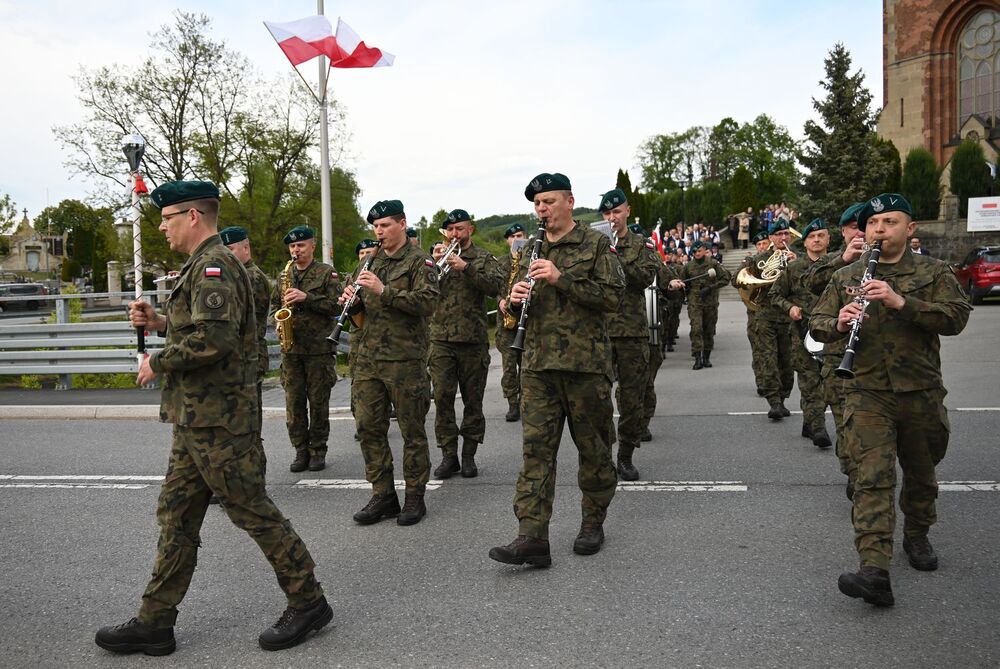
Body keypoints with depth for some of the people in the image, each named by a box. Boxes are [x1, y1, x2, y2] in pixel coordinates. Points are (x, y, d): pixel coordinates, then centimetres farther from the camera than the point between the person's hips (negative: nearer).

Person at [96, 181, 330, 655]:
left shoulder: (213, 266, -16)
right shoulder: (204, 265, 18)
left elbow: (214, 337, -29)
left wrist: (159, 362, -15)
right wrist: (161, 322, 12)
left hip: (218, 422, -11)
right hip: (197, 419, 11)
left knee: (251, 509, -1)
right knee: (176, 514, 13)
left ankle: (307, 601, 13)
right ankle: (154, 622, 22)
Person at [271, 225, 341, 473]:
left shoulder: (327, 273, 0)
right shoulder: (284, 274, 14)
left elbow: (336, 306, -9)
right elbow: (274, 304, 22)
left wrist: (306, 297, -18)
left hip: (319, 348, -4)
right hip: (291, 348, 4)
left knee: (318, 402, 2)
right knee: (294, 402, 4)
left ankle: (318, 451, 12)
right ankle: (301, 451, 13)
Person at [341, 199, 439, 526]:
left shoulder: (419, 261, -3)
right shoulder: (371, 261, 16)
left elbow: (428, 303, -17)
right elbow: (361, 307, 22)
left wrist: (384, 291, -24)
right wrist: (352, 300, -1)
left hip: (405, 360, -6)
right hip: (367, 359, 6)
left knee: (412, 430, 3)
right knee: (368, 428, 6)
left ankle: (415, 497, 14)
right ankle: (382, 496, 17)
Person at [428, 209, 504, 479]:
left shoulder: (484, 259, 6)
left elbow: (495, 286, -12)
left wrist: (466, 267, -22)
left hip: (473, 340, -1)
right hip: (441, 339, 2)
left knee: (472, 400, 5)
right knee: (442, 398, -3)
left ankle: (469, 455, 15)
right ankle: (448, 455, 6)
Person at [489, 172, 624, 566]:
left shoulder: (595, 244, -1)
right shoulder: (530, 250, 15)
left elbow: (613, 297, -12)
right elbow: (520, 305, 23)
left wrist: (561, 278, -18)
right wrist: (516, 298, -1)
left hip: (585, 363, -4)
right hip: (538, 364, 4)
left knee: (593, 447, 8)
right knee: (536, 449, -3)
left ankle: (593, 522, 26)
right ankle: (532, 537, -4)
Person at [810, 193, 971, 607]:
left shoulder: (934, 273, 2)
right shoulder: (845, 277, 8)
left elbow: (956, 318, -11)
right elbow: (816, 323, 8)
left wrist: (901, 301, -24)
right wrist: (838, 323, -17)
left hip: (921, 393, 1)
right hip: (869, 394, -1)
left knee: (920, 474, 18)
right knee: (873, 477, -13)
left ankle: (917, 536, 44)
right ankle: (874, 572, -20)